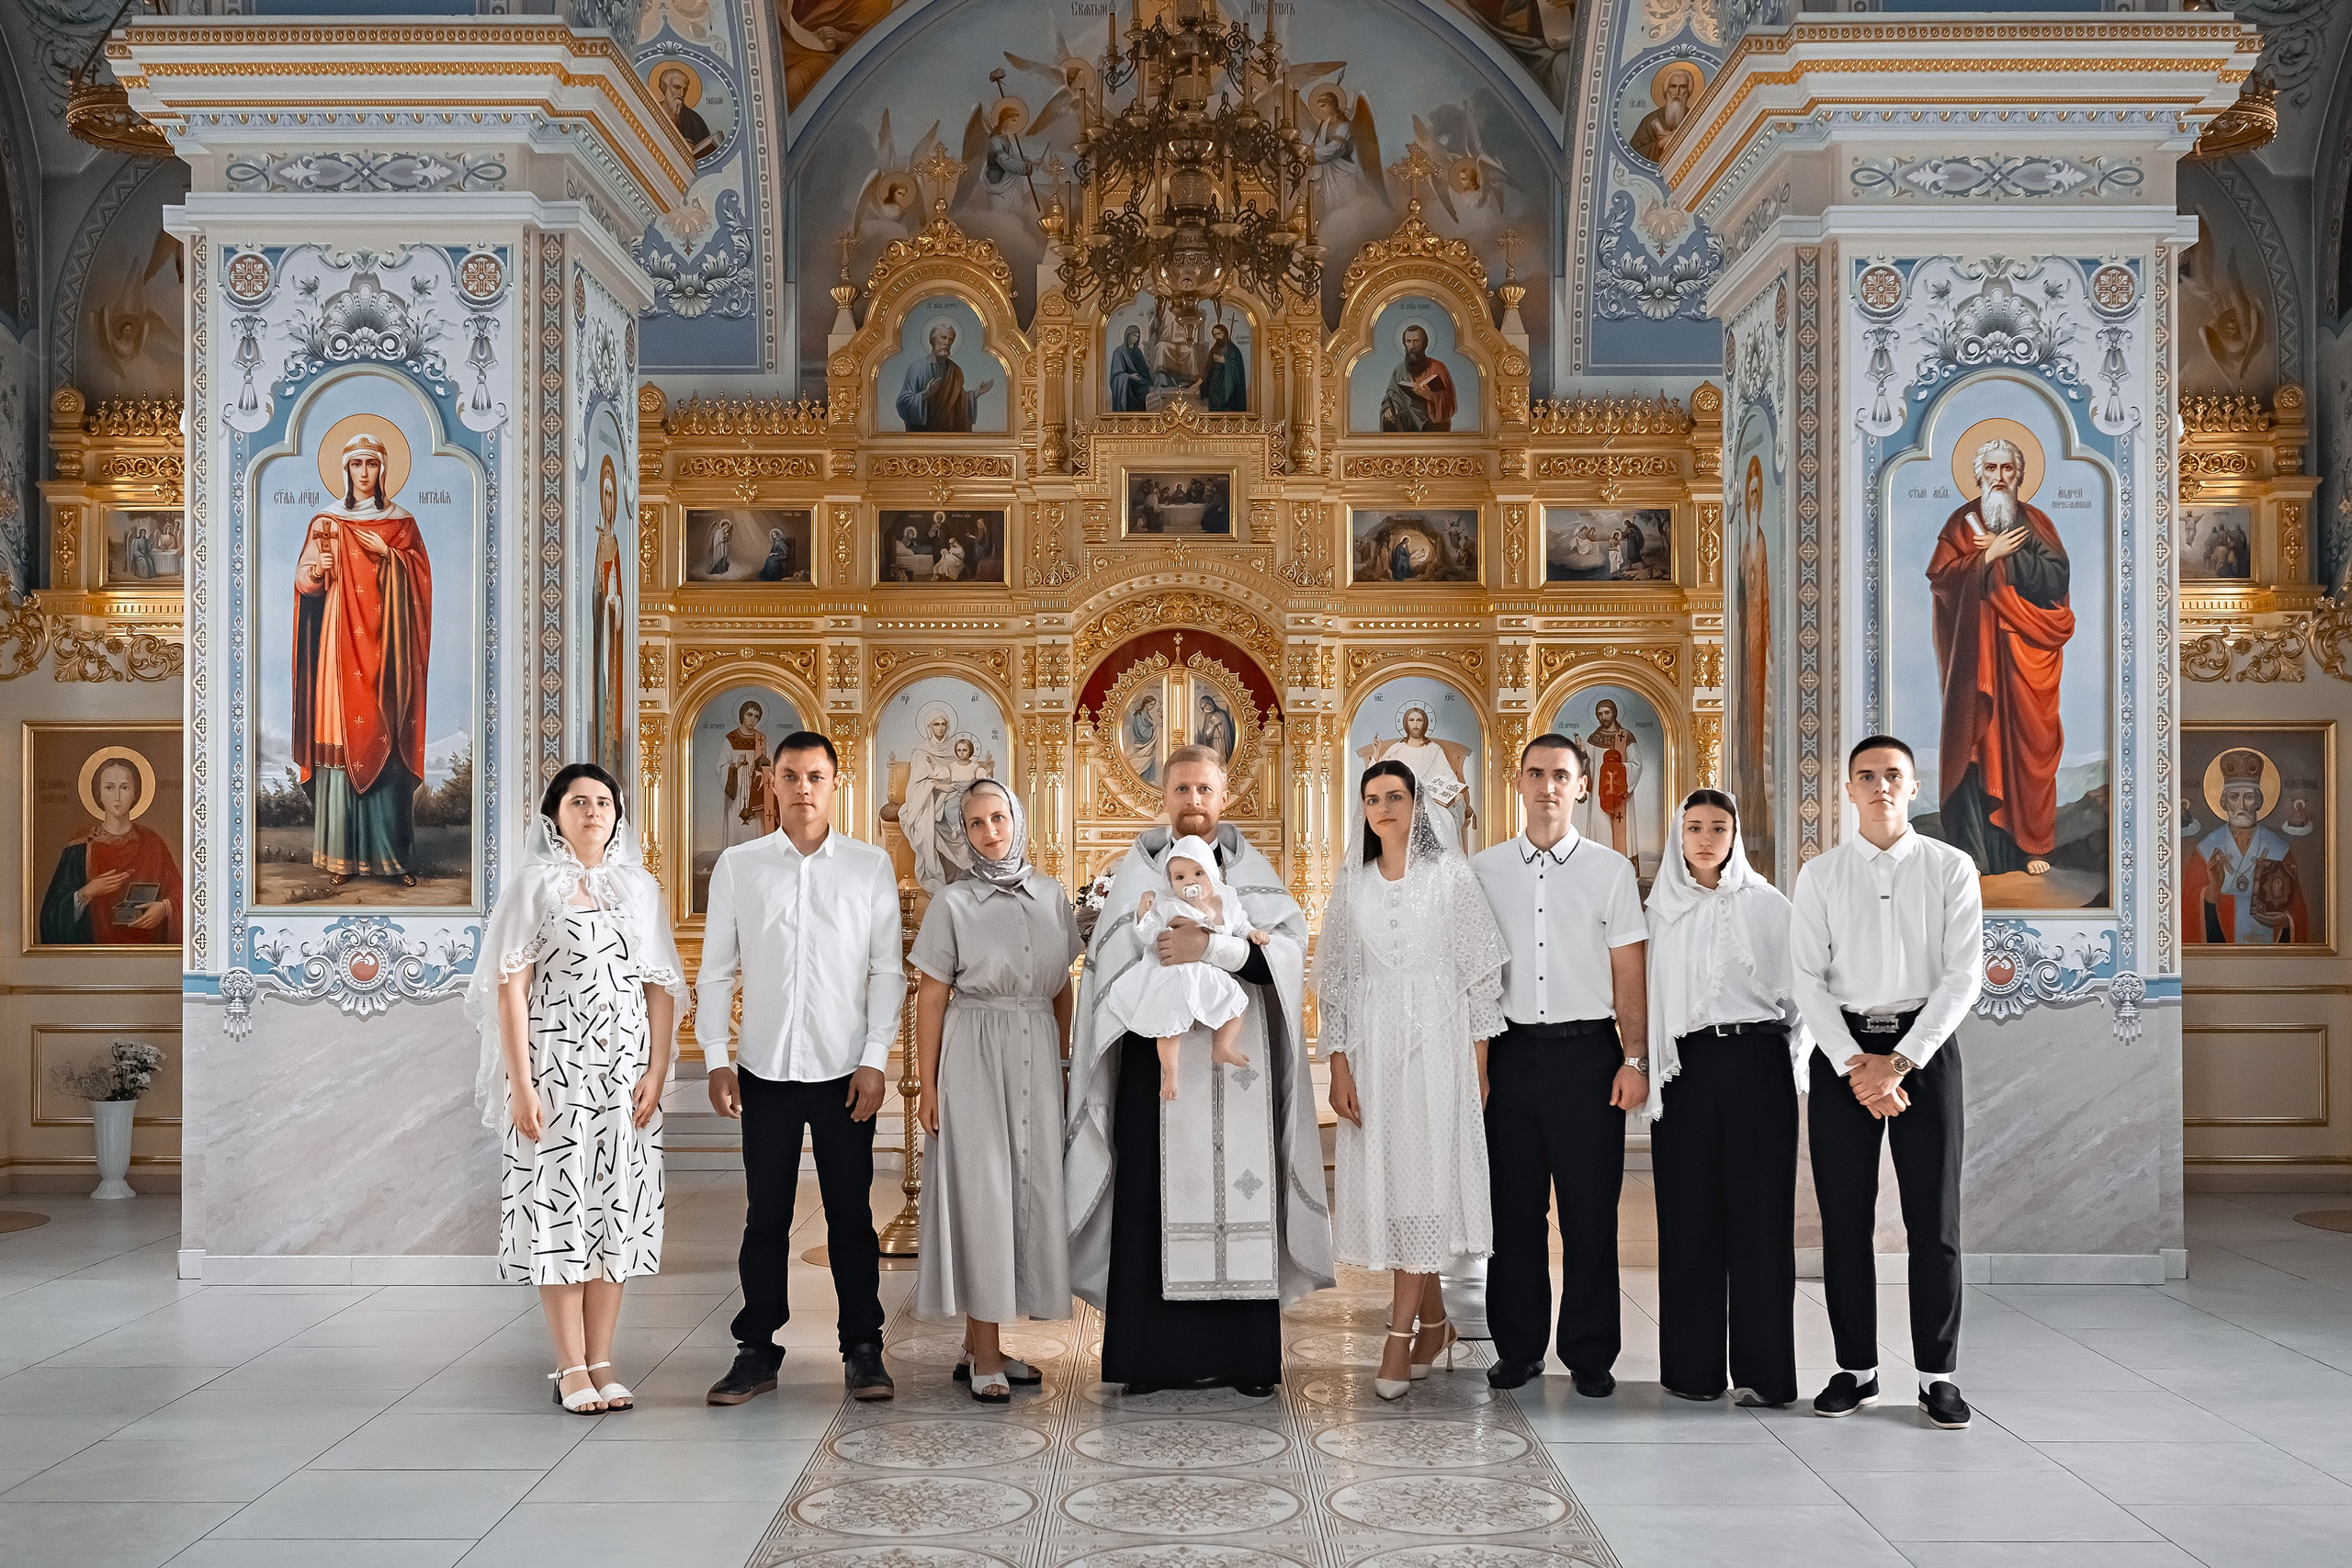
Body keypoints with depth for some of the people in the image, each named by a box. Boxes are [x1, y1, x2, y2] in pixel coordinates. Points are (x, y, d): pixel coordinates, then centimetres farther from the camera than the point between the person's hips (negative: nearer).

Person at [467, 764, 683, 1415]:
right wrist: (520, 1084, -12)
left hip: (625, 1069, 3)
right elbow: (510, 987, -5)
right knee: (559, 1208, -2)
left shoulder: (640, 887, 10)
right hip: (555, 1067, -3)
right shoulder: (534, 885, 0)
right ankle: (571, 1367, 5)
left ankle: (602, 1362, 12)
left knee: (617, 1206, 4)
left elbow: (660, 987, 8)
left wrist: (656, 1072, -2)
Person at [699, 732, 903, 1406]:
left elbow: (887, 969, 2)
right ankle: (757, 1351, 17)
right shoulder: (737, 866, 5)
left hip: (844, 1070, -1)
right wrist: (716, 1059, 1)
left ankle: (862, 1350, 15)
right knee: (765, 1216, 7)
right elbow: (716, 969, 7)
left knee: (851, 1213, 5)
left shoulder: (870, 866, 2)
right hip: (766, 1068, 1)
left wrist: (874, 1061, -5)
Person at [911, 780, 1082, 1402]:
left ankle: (979, 1344, 15)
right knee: (980, 1192, -4)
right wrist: (927, 1085, -6)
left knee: (1031, 1189, 4)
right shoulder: (954, 902, -3)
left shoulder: (1051, 897, 7)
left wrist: (1063, 1062, 11)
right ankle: (985, 1358, 1)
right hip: (974, 1056, -4)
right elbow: (931, 997, -2)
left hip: (1037, 1055, 4)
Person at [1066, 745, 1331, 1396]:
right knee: (1155, 1201, -3)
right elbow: (1113, 972, 4)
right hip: (1157, 1064, 0)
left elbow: (1288, 952, -6)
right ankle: (1154, 1355, 4)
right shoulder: (1136, 871, 8)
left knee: (1239, 1202, -2)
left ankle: (1245, 1355, 5)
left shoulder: (1252, 872, 8)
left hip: (1237, 1068, 0)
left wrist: (1209, 947, -16)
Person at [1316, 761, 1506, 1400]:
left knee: (1421, 1178, -9)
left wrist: (1479, 1065, -3)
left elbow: (1481, 970, 0)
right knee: (1384, 1176, 4)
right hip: (1372, 1045, 4)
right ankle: (1434, 1322, 19)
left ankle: (1400, 1338, -8)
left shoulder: (1450, 874, 0)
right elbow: (1334, 977, 9)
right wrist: (1340, 1065, 1)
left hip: (1437, 1041, -3)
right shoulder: (1352, 883, 9)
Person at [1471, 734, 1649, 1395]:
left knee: (1590, 1210, 2)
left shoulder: (1611, 870, 5)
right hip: (1511, 1051, 2)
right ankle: (1518, 1349, 16)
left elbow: (1629, 974, 3)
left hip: (1587, 1050, -1)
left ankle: (1590, 1355, 12)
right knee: (1514, 1206, 5)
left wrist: (1635, 1060, -4)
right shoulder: (1484, 870, 9)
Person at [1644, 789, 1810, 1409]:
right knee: (1689, 1213, 1)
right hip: (1684, 1068, 2)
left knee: (1760, 1212, -4)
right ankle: (1693, 1365, 7)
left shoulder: (1767, 905, 6)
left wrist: (1795, 1068, 1)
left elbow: (1799, 992, 7)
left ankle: (1764, 1371, 0)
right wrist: (1646, 1069, 5)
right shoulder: (1661, 910, 12)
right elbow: (1647, 994, 13)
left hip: (1755, 1062, -2)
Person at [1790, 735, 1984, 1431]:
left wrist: (1900, 1061, -13)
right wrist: (1854, 1064, -12)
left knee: (1933, 1218, 2)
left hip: (1925, 1044, -1)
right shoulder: (1820, 875, 4)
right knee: (1844, 1218, 5)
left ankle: (1938, 1374, 11)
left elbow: (1964, 975, -6)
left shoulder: (1951, 869, 1)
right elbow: (1809, 980, 0)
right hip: (1841, 1048, 1)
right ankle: (1855, 1368, 16)